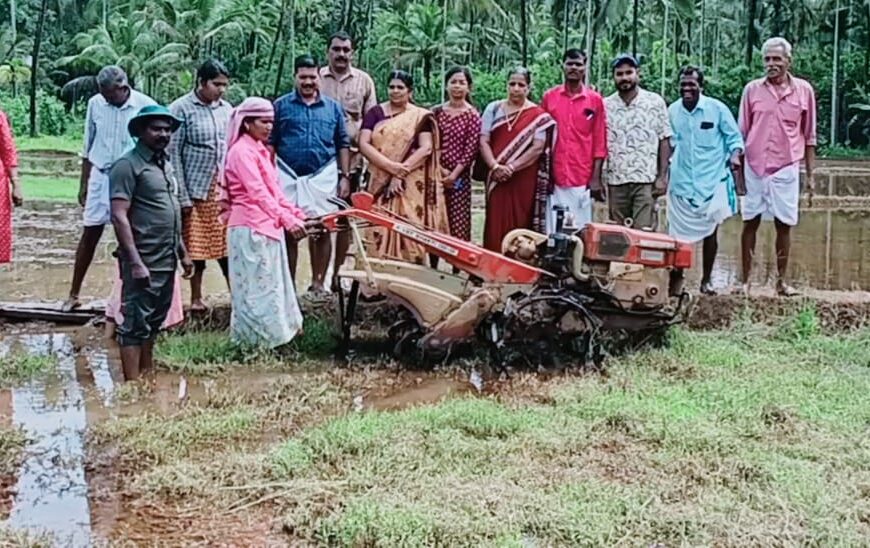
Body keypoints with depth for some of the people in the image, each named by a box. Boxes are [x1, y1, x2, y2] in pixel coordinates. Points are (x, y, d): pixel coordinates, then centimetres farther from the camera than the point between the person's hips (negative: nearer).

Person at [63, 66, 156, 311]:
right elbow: (88, 147, 9)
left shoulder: (145, 106, -10)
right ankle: (74, 294, 14)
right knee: (89, 234, 6)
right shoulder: (96, 104, -1)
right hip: (100, 176, 3)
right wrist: (83, 183, 10)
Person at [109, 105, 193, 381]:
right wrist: (135, 263, -22)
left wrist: (183, 252, 20)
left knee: (153, 322, 16)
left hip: (166, 261, 8)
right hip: (144, 262, -8)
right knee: (136, 324, -4)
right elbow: (119, 217, -16)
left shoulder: (165, 164, 16)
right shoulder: (128, 166, -10)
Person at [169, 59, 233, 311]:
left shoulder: (226, 109, 9)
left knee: (228, 246, 4)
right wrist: (182, 196, -12)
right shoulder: (181, 109, -6)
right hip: (197, 192, -4)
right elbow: (173, 154, -8)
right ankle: (196, 298, 18)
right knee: (196, 247, 6)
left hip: (226, 192, 4)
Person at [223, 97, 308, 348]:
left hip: (268, 226, 9)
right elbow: (258, 193, -21)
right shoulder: (242, 151, -13)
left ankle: (276, 331, 22)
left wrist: (296, 213, 4)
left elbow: (274, 190, 16)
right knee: (257, 285, -3)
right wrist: (287, 219, -24)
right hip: (250, 227, -9)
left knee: (273, 283, 14)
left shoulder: (261, 150, 16)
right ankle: (255, 339, 4)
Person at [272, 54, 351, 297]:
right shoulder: (281, 106, 4)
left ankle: (318, 284, 13)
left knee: (322, 231, 4)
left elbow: (343, 145, 12)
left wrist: (344, 176, 5)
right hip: (288, 177, -1)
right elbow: (270, 144, 4)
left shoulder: (333, 108, 10)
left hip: (322, 177, 1)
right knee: (288, 233, 3)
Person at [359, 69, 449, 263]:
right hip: (381, 183, 2)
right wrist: (392, 166, -14)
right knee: (381, 230, -4)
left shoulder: (420, 117, 5)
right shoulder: (375, 113, 9)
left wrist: (401, 172, -16)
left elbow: (426, 148, -5)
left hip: (410, 185, -2)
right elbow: (364, 144, -2)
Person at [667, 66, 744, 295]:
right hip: (681, 182, 2)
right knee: (677, 233, 2)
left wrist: (735, 155, -17)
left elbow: (734, 137, 1)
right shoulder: (672, 111, 3)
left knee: (710, 231, 4)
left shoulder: (717, 109, -5)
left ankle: (706, 279, 19)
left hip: (712, 181, -2)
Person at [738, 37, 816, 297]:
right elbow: (741, 133, 6)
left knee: (784, 225, 4)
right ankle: (745, 280, 11)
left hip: (786, 168, 0)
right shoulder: (752, 89, 1)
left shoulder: (804, 90, 2)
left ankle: (781, 281, 14)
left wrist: (811, 173, 5)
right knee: (750, 223, 4)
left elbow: (809, 136, 6)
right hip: (755, 167, 0)